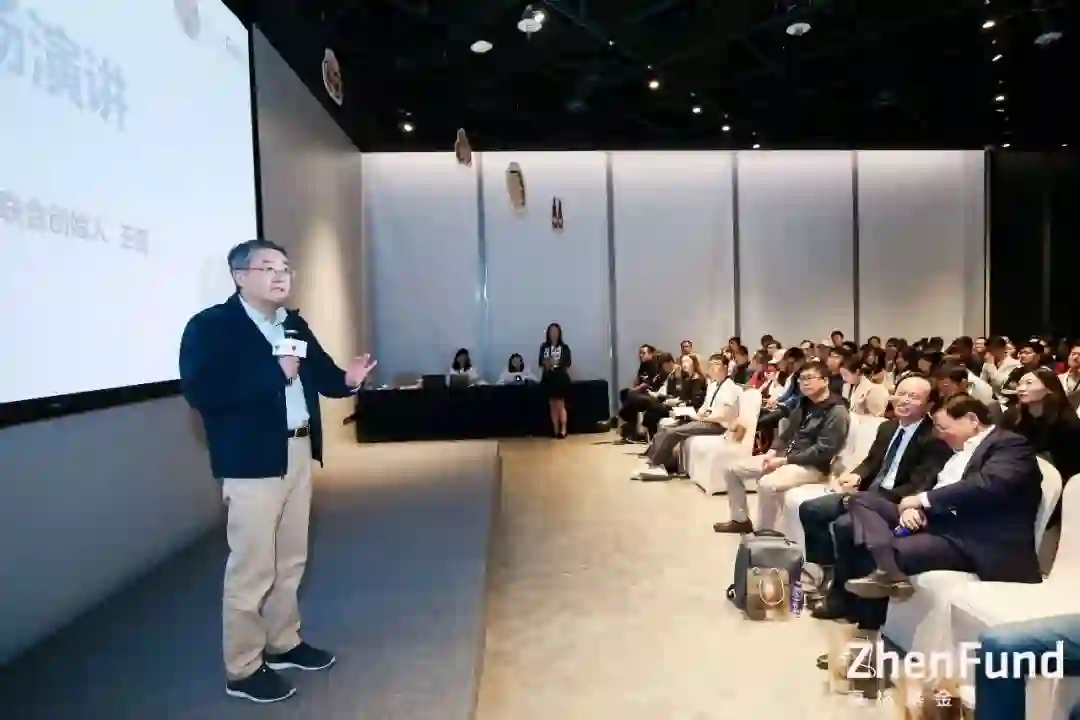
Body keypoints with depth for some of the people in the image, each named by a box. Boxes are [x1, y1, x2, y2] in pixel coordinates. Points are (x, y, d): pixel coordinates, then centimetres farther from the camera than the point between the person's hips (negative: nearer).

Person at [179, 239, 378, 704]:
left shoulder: (294, 324, 12)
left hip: (299, 453, 8)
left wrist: (346, 378, -11)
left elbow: (320, 373, 12)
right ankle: (243, 669, 19)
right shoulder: (210, 326, -10)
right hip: (252, 460, -7)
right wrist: (275, 373, -25)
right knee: (252, 567, 2)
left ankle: (283, 644, 35)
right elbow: (199, 391, -22)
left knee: (291, 560, 18)